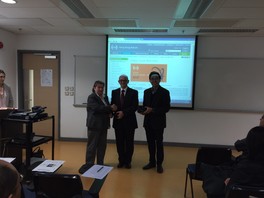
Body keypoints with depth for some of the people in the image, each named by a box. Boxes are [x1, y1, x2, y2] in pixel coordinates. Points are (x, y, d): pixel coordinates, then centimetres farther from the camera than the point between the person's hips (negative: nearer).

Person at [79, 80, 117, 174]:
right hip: (94, 125, -7)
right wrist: (110, 108, -18)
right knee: (92, 146, -2)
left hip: (103, 125, 7)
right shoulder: (91, 97, -7)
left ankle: (100, 164, 22)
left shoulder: (105, 97, 16)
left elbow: (108, 109, 20)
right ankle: (89, 165, 6)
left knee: (102, 146, 11)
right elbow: (97, 108, -21)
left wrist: (110, 113, -3)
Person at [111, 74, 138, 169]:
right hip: (118, 120, 2)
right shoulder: (114, 92, 10)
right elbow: (112, 105, 9)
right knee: (119, 142, 8)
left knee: (129, 142, 6)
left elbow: (135, 106, -8)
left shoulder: (134, 92, 0)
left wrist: (124, 112, -17)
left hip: (129, 121, -2)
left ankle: (128, 161, 20)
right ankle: (121, 160, 23)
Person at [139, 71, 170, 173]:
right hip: (148, 121, 5)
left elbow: (166, 108, -11)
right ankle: (152, 162, 26)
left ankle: (159, 164, 17)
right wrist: (143, 110, -8)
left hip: (158, 122, -4)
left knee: (159, 143, 4)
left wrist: (152, 110, -19)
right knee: (150, 143, 12)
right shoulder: (146, 91, 11)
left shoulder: (164, 92, -6)